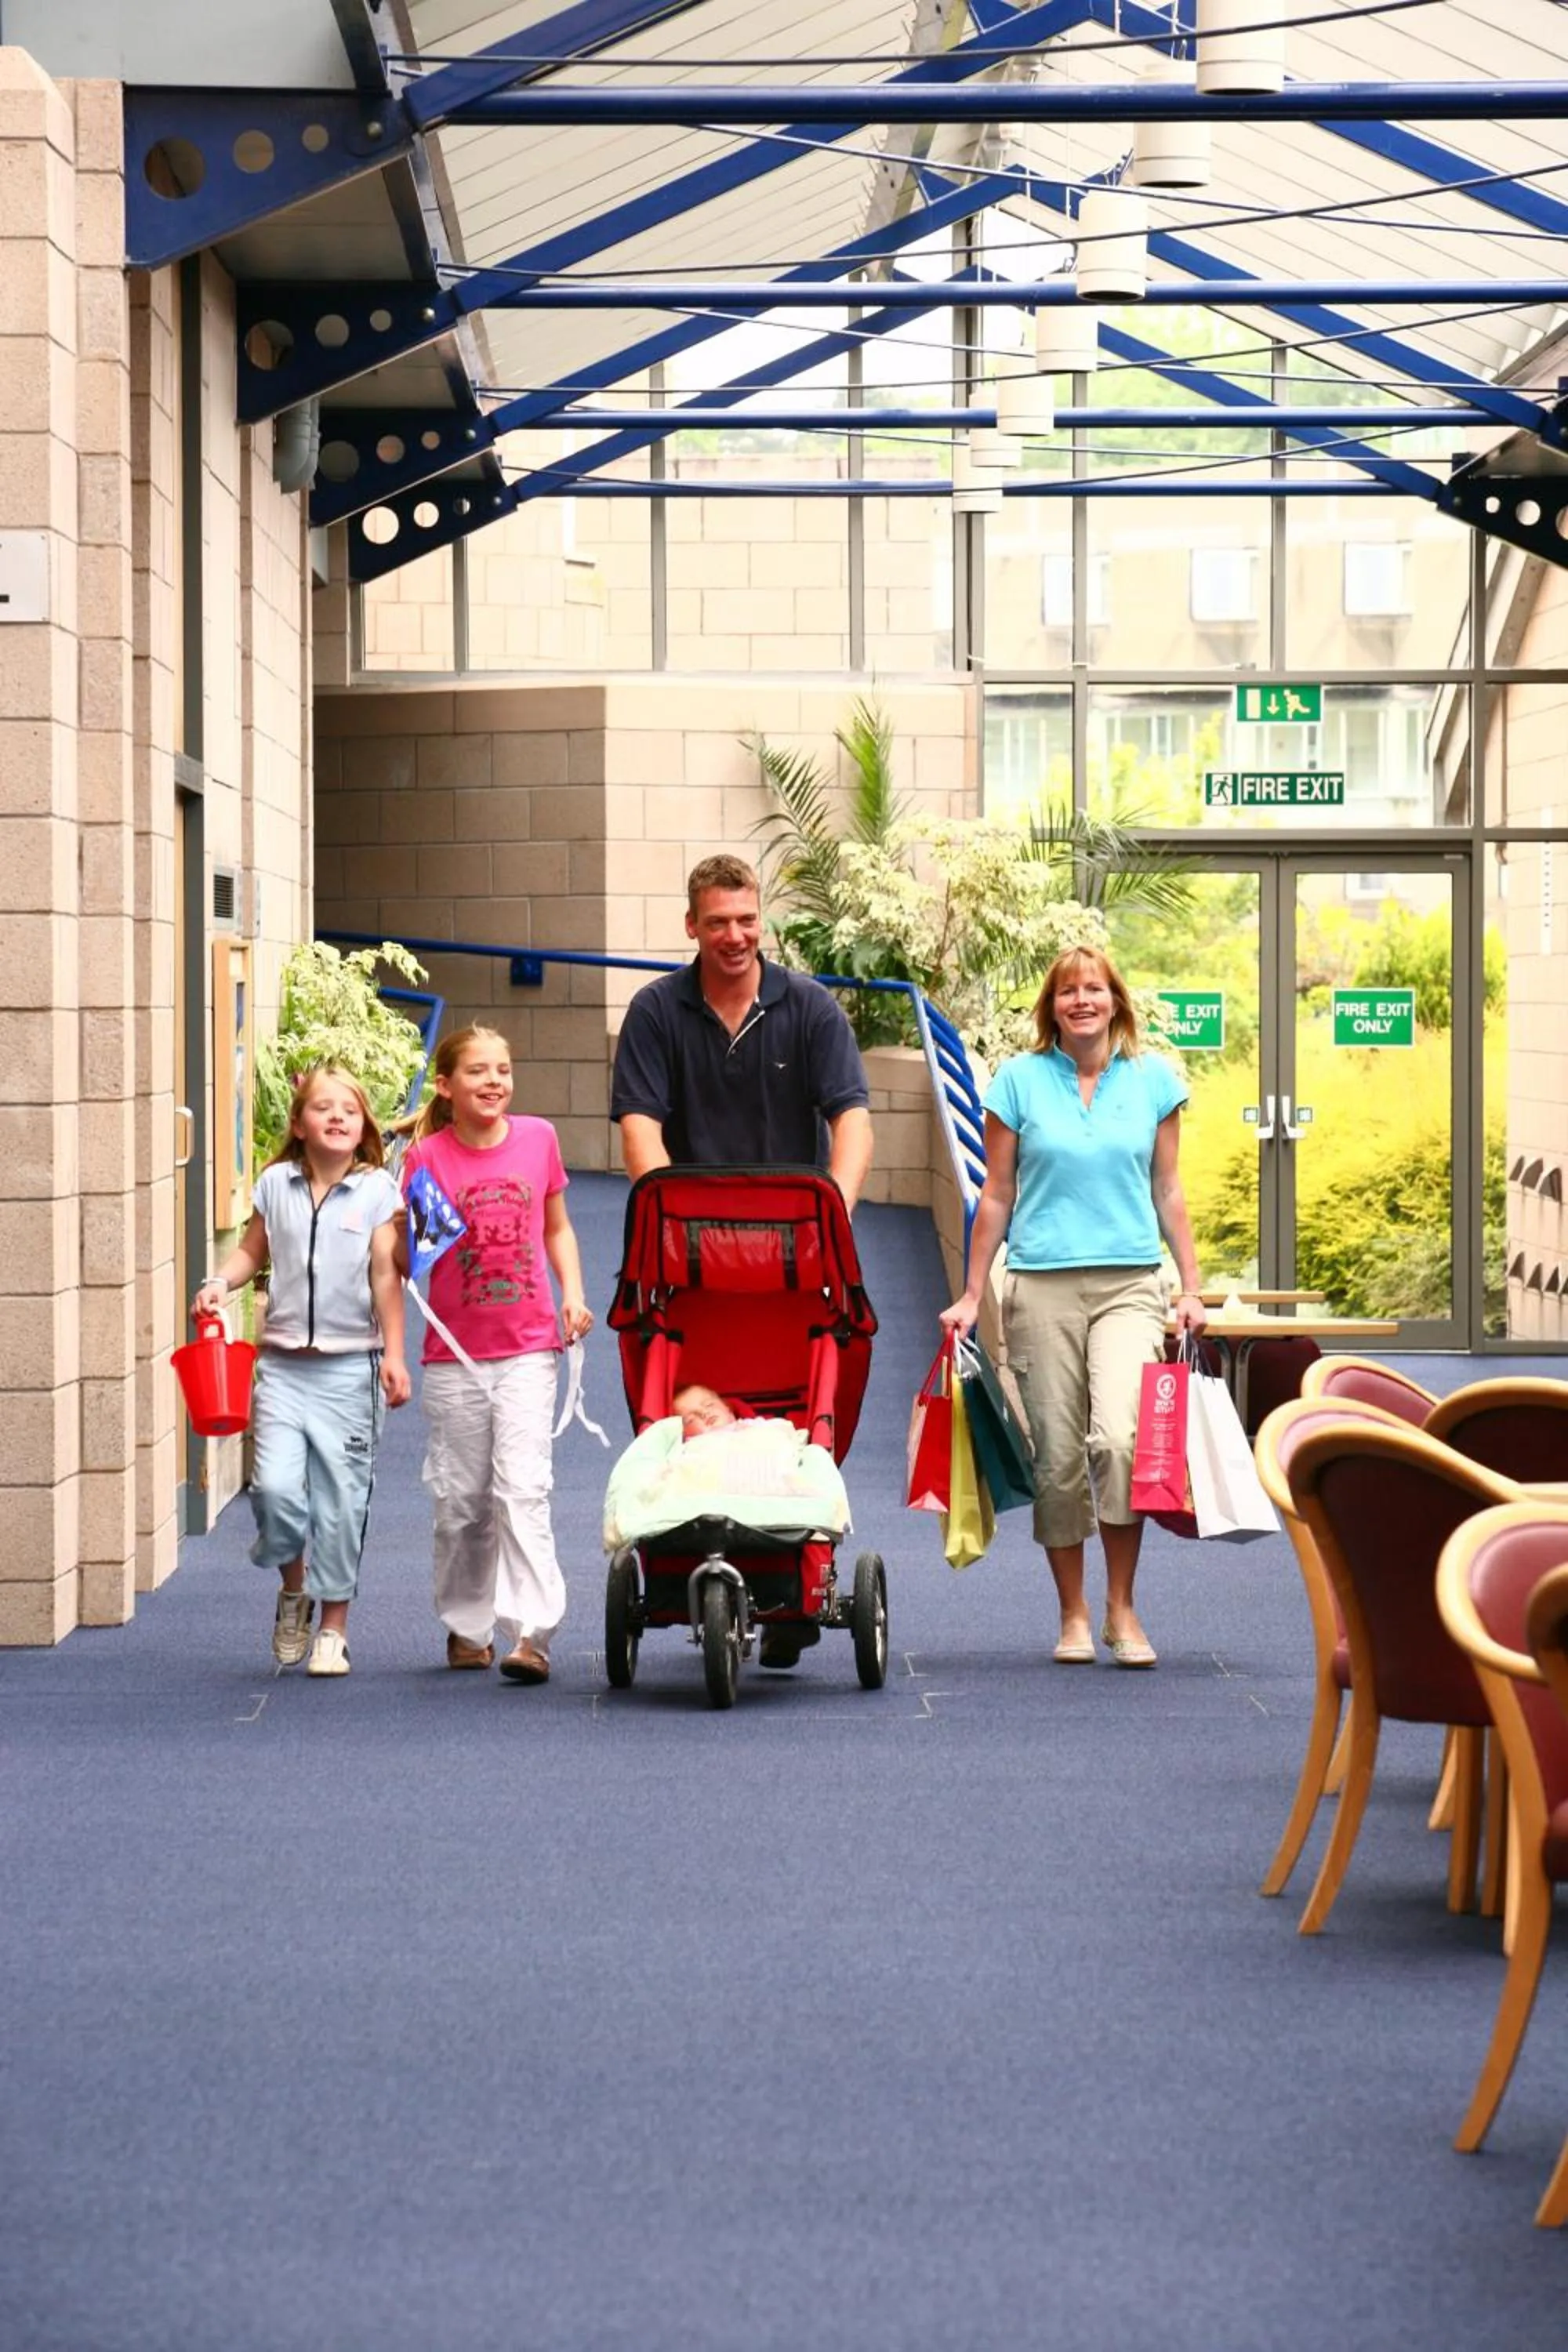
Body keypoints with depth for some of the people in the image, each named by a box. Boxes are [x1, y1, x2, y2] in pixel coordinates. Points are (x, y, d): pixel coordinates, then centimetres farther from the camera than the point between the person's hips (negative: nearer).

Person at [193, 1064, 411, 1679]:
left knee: (340, 1501, 1)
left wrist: (393, 1356, -7)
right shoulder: (276, 1183, 4)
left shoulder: (377, 1190, -2)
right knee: (276, 1487, -12)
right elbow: (253, 1250, 14)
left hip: (349, 1366, -1)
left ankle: (333, 1625, 15)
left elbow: (385, 1277, -3)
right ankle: (293, 1583, 17)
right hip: (284, 1362, 1)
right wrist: (220, 1283, -6)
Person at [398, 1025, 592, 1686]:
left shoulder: (537, 1138, 2)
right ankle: (466, 1628, 23)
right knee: (461, 1499, 7)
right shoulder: (427, 1157, -4)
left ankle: (531, 1633, -16)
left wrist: (573, 1293, 1)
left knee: (523, 1488, -12)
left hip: (529, 1346, 0)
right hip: (454, 1352, 0)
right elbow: (407, 1258, -1)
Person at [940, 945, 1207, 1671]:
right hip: (1042, 1285, 0)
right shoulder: (1020, 1081, 4)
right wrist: (972, 1296, 7)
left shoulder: (1152, 1080, 8)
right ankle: (1073, 1617, 14)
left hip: (1130, 1284, 0)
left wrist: (1191, 1286, 8)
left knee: (1120, 1435, -19)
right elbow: (997, 1198, 8)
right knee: (1058, 1454, 2)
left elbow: (1167, 1190, 13)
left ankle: (1121, 1609, -7)